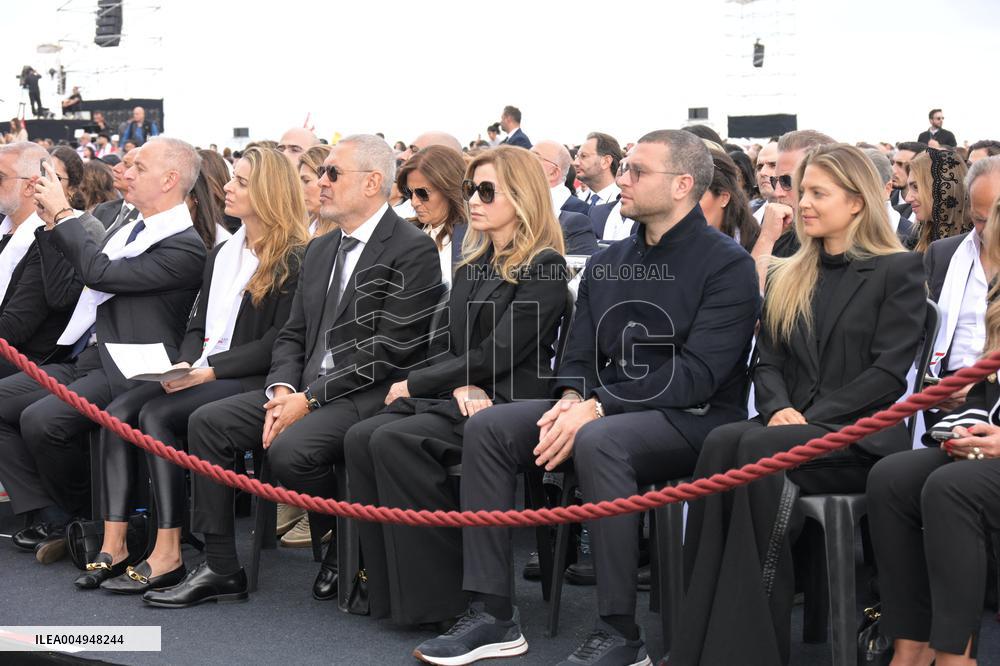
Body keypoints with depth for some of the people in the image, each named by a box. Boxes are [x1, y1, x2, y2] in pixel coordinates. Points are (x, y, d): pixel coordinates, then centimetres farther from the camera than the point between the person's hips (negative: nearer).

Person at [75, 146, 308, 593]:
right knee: (119, 410, -16)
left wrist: (209, 370, -17)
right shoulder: (222, 253, 20)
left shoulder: (292, 259, -6)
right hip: (201, 372, 8)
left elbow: (279, 342, -13)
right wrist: (184, 364, -1)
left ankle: (168, 554, -26)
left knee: (158, 414, -28)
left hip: (251, 380, -8)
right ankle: (114, 545, -20)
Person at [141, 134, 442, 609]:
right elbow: (293, 334, 17)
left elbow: (388, 350, -17)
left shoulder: (412, 251, -10)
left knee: (289, 448, -31)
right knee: (207, 421, -6)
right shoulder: (319, 250, 18)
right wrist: (281, 390, -5)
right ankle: (220, 569, -2)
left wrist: (310, 399, -17)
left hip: (372, 393, -8)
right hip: (306, 390, 8)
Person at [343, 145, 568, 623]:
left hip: (510, 404, -7)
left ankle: (439, 598, -21)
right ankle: (389, 587, -17)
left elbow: (496, 354, -13)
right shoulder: (472, 267, 19)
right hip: (460, 400, 7)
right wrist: (460, 386, -9)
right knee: (360, 438, -19)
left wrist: (414, 385, -7)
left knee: (393, 440, -28)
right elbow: (444, 344, 15)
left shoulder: (544, 269, -6)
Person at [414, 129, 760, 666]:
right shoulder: (607, 263, 14)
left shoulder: (726, 263, -7)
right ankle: (492, 614, -11)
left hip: (697, 419, -7)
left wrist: (598, 407, -23)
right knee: (487, 427, -12)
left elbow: (697, 374, -17)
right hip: (610, 411, 7)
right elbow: (578, 356, 14)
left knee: (599, 441, -37)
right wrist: (572, 399, -11)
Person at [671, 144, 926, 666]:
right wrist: (778, 408, -8)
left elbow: (889, 372, -6)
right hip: (790, 427, 5)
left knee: (756, 449, -34)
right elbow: (767, 362, 15)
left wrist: (809, 418, -16)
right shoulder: (787, 277, 22)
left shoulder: (899, 271, 4)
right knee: (722, 442, -31)